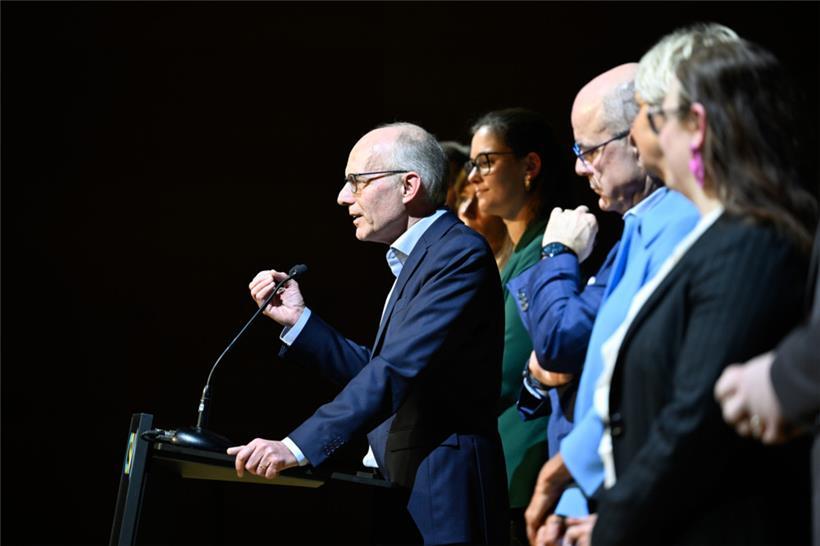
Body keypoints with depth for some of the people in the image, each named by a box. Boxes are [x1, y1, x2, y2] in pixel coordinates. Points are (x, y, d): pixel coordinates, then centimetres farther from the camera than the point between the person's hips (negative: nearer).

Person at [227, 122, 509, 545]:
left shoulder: (459, 253, -14)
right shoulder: (413, 259, 19)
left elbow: (399, 368, -25)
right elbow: (375, 370, 16)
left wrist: (298, 445, -30)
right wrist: (298, 320, 7)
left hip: (443, 494, -10)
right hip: (402, 484, 10)